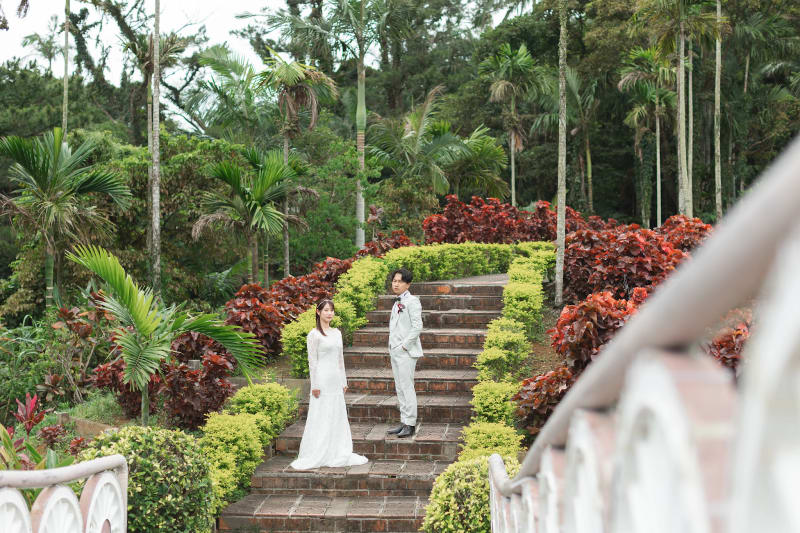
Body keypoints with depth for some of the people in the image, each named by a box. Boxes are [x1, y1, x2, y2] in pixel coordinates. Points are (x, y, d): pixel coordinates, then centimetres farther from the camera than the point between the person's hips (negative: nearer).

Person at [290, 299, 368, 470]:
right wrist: (315, 385, -13)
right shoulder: (314, 335, -6)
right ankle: (314, 457, 1)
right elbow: (312, 361, -9)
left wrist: (343, 381, 15)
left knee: (338, 416, 10)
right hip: (322, 380, -7)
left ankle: (338, 454, 18)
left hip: (336, 380, 7)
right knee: (320, 417, -5)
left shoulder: (337, 333, 13)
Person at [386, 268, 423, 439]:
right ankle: (404, 422, 16)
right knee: (399, 388, 11)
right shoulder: (397, 303, 17)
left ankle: (410, 424, -4)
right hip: (395, 352, 9)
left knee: (407, 387, -7)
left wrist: (404, 346, -16)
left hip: (406, 352, -9)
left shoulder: (412, 301, -10)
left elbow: (417, 327, -17)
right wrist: (393, 347, 12)